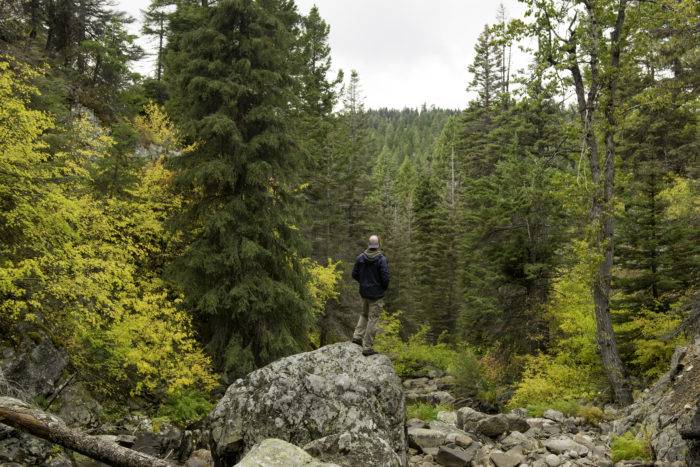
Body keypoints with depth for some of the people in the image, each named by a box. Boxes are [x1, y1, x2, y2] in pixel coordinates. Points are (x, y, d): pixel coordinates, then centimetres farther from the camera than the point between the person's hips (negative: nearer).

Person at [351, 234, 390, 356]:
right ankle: (367, 347, 5)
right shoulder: (381, 259, -18)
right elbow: (385, 277, -19)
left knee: (364, 314, 28)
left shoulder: (360, 258, -3)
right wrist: (385, 288, 2)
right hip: (377, 294, -5)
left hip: (364, 292, 5)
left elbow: (354, 274, 3)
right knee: (373, 319, 2)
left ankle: (357, 336, 22)